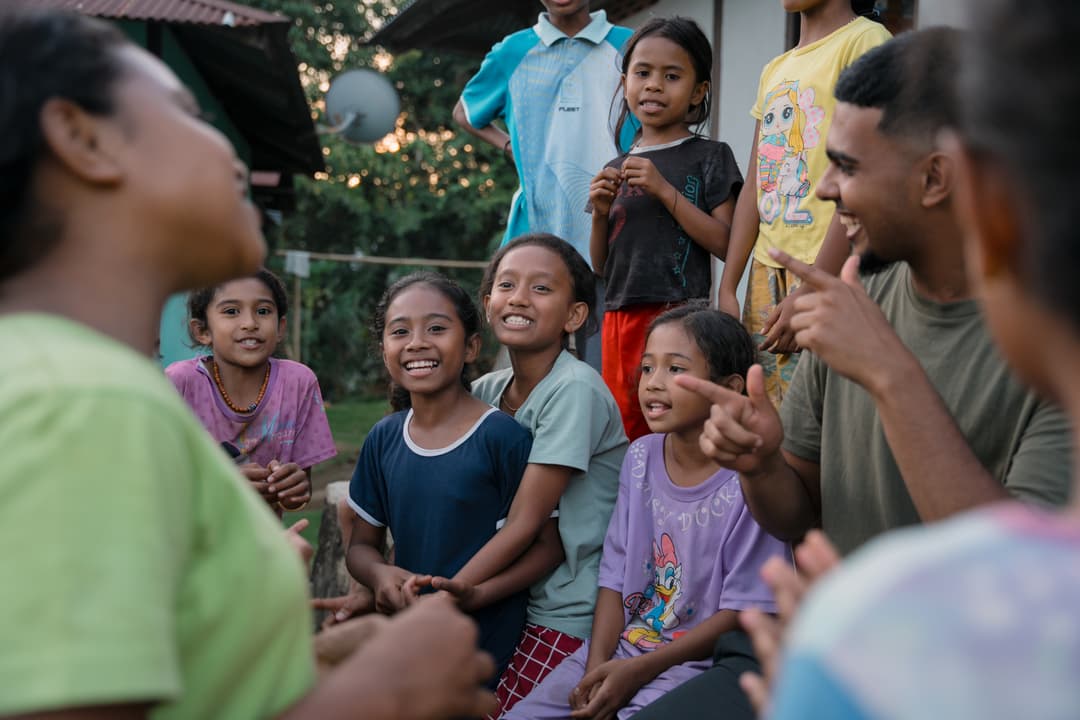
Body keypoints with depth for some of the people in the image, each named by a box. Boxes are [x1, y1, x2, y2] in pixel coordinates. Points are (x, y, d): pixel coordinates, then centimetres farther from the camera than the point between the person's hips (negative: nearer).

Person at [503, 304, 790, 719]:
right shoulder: (640, 458, 4)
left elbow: (743, 611, -13)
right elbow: (616, 574, 7)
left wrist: (638, 671, -15)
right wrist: (597, 667, -7)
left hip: (695, 659, -5)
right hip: (620, 645, 6)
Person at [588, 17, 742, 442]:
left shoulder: (709, 157, 1)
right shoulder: (615, 170, 15)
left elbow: (724, 243, -10)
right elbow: (600, 267, 15)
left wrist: (664, 189, -15)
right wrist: (600, 214, -3)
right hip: (620, 318, 5)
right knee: (628, 435, 10)